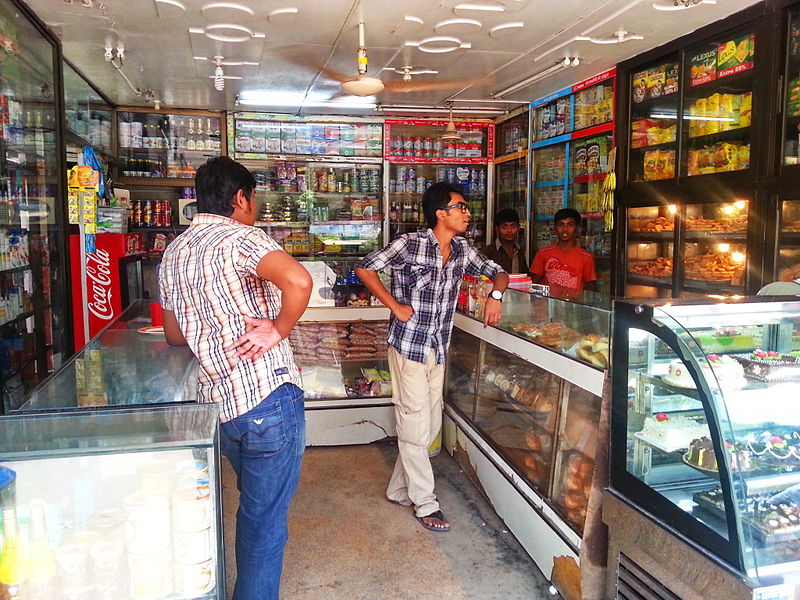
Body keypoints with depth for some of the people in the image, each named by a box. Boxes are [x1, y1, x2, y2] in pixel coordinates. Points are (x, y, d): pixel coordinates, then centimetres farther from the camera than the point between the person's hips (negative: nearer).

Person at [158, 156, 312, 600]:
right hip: (268, 397, -8)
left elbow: (174, 335, 23)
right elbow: (298, 281, -31)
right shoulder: (240, 238, -12)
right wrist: (278, 330, -17)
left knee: (252, 507, 27)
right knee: (265, 518, 7)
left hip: (218, 401, 8)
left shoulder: (173, 253, 13)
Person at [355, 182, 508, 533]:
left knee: (430, 426, 13)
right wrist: (395, 306, -12)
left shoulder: (463, 250, 6)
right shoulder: (410, 244, -13)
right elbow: (365, 269, -7)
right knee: (416, 426, 0)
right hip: (408, 345, -7)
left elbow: (497, 272, 18)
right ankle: (425, 503, 15)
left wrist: (496, 294, -4)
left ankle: (399, 490, 31)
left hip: (439, 349, 7)